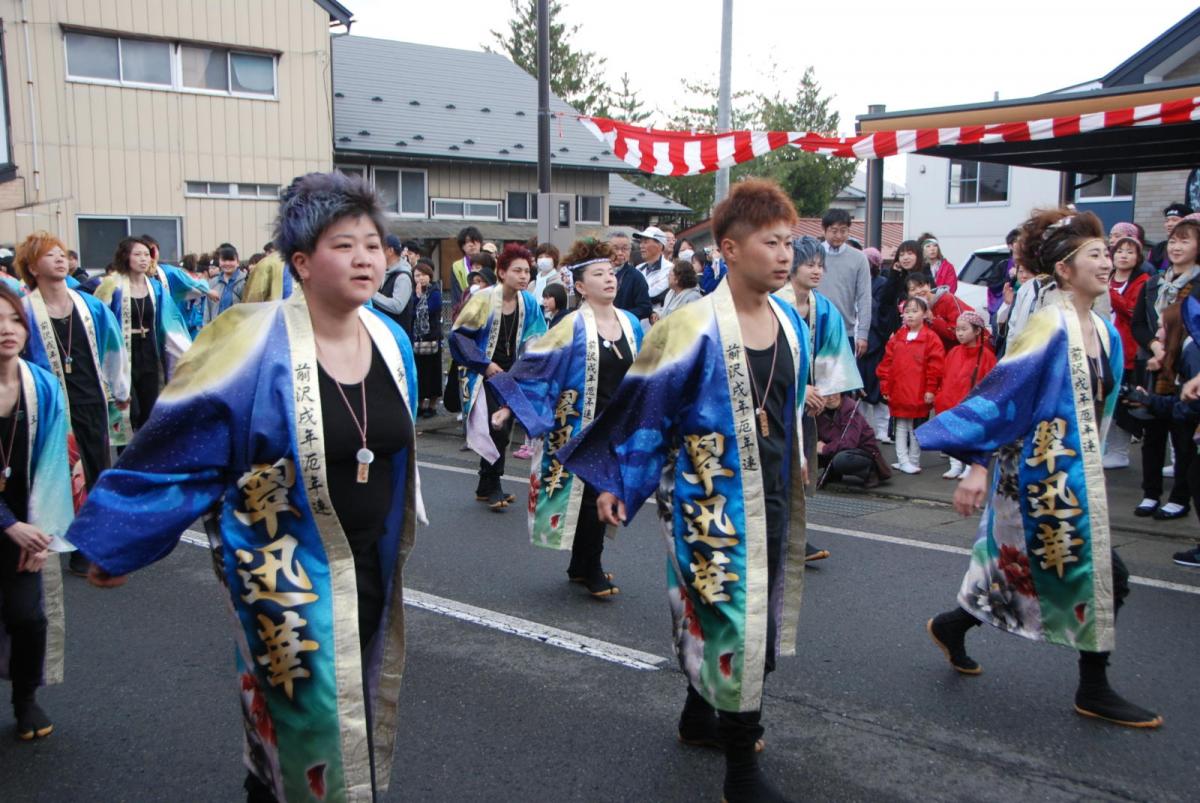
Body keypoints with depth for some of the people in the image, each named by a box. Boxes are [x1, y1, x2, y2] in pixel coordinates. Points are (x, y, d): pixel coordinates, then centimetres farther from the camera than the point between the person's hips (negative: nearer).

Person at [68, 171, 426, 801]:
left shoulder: (391, 340, -1)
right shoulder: (256, 345, -19)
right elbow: (173, 455, -12)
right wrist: (112, 546, -5)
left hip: (373, 570, 7)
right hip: (286, 576, -6)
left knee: (365, 718, 20)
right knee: (317, 720, 1)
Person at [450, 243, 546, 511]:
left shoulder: (529, 302, -3)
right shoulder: (484, 299, -16)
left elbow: (535, 339, 11)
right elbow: (458, 333, -11)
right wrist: (484, 364, -12)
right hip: (485, 374, -5)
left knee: (503, 432, 9)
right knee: (496, 430, -13)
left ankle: (487, 488, 23)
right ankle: (491, 487, 2)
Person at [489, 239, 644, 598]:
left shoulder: (630, 323, 5)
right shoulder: (574, 327, -11)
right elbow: (533, 367, -11)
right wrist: (510, 407, -17)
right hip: (582, 425, -6)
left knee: (602, 495, 12)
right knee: (593, 495, -2)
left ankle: (580, 566, 26)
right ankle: (592, 571, 13)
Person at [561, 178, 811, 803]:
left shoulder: (789, 320, 4)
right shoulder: (694, 327, -18)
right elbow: (642, 407, -12)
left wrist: (794, 469, 23)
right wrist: (617, 484, -10)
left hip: (770, 495, 8)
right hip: (711, 501, -7)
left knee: (758, 609, 19)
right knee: (731, 617, -4)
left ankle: (701, 715, 42)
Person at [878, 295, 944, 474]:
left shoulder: (931, 338, -6)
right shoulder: (897, 337, 7)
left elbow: (935, 366, -9)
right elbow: (887, 363, 8)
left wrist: (931, 389, -12)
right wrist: (885, 387, 3)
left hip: (920, 394, -4)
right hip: (899, 393, 4)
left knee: (917, 428, 7)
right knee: (901, 426, 8)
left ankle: (914, 461, 16)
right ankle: (903, 460, 13)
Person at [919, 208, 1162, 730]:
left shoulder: (1104, 332, 9)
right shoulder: (1050, 326, -16)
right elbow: (1000, 394, -20)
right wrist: (977, 466, -23)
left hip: (1076, 474, 8)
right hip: (1045, 475, -8)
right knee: (1101, 574, -1)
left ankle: (952, 627, 33)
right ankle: (1093, 690, 16)